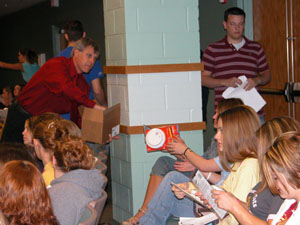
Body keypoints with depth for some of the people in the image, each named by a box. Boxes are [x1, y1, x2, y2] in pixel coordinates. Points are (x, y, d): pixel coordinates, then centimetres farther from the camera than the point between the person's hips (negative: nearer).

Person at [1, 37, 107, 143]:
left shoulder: (82, 84, 1)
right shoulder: (56, 65, -21)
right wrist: (93, 105, -43)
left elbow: (79, 116, 0)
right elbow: (65, 87, -42)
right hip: (22, 119, -6)